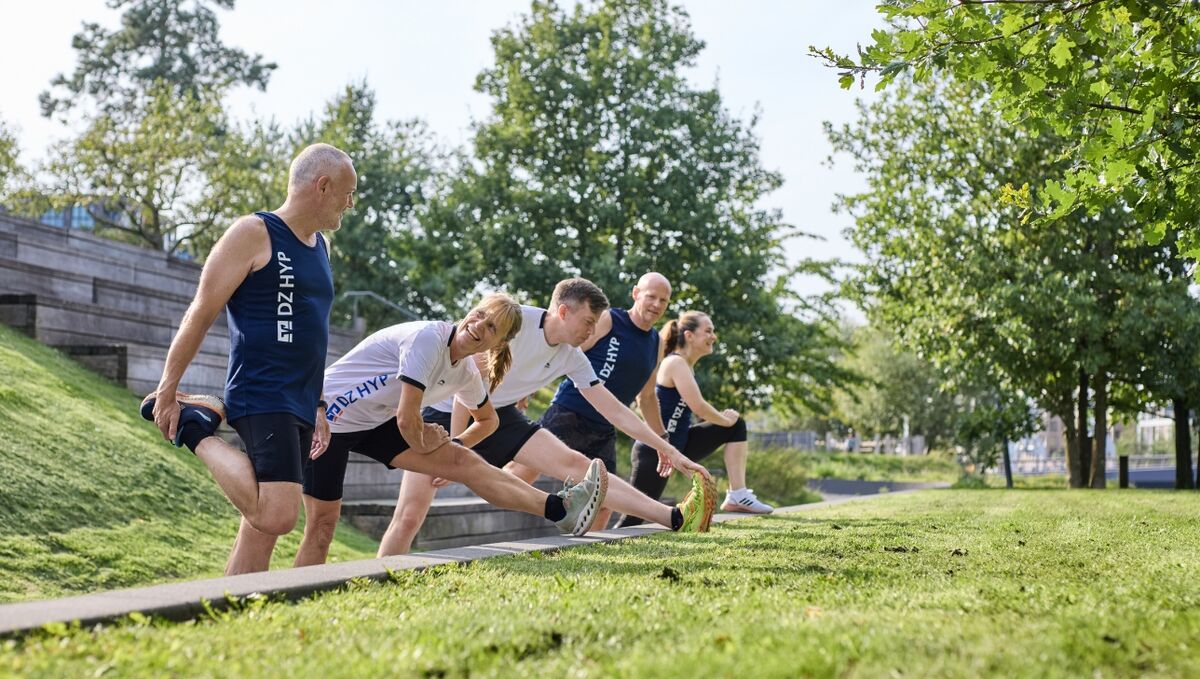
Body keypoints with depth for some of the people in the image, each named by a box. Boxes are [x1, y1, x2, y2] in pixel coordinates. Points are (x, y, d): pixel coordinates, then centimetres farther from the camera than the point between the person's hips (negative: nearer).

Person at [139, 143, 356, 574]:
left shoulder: (319, 246, 19)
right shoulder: (254, 234, -6)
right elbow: (201, 315, -8)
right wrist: (167, 391, -9)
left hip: (297, 407, 8)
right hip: (260, 399, -8)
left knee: (259, 532, 7)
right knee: (276, 517, -21)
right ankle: (194, 430, -4)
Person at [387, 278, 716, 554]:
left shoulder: (572, 358, -2)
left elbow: (614, 410, 2)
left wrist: (667, 449, -1)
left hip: (500, 417, 5)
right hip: (446, 413, -4)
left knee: (574, 463, -13)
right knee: (409, 517, -17)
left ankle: (674, 518, -21)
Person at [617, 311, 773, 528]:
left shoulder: (686, 365, 13)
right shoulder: (675, 363, -16)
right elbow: (698, 407, -23)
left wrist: (724, 418, 0)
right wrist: (725, 420, -5)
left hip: (678, 445, 10)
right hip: (654, 451, -10)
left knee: (736, 425, 10)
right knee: (633, 521, -12)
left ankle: (737, 496, 5)